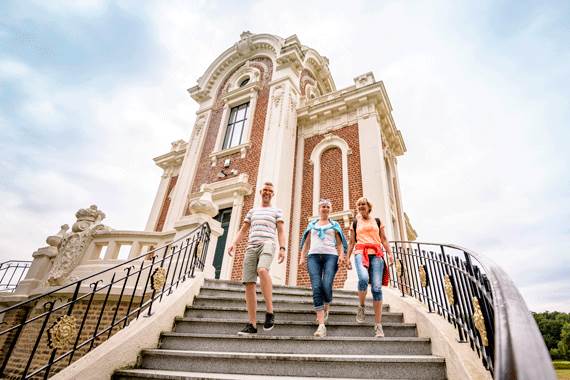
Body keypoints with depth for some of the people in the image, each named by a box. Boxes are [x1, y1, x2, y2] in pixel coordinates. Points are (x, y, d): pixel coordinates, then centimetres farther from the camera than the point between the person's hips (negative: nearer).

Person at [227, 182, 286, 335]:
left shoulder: (276, 211, 17)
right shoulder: (252, 211, 27)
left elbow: (281, 232, 8)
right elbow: (243, 230, 23)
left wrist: (282, 248, -9)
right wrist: (234, 243, 6)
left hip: (267, 244, -4)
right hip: (251, 246, 4)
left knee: (262, 270, -34)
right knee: (249, 284, -6)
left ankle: (270, 311, -22)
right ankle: (252, 324, 1)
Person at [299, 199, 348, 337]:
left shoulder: (335, 225, 20)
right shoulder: (312, 224, 23)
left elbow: (339, 243, 13)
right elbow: (306, 242, 21)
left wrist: (341, 255, -5)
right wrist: (302, 257, 10)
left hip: (330, 256, -1)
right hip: (314, 256, 1)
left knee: (326, 286, -19)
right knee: (316, 288, -14)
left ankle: (327, 307, 16)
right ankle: (321, 325, -14)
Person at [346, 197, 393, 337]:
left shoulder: (377, 221, 20)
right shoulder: (355, 222, 20)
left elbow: (383, 239, 16)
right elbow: (352, 242, 18)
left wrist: (389, 253, 2)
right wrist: (348, 257, 10)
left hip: (377, 253, 1)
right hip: (361, 252, -1)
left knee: (377, 287, -12)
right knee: (363, 278, -31)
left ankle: (378, 325, -6)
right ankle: (361, 307, -4)